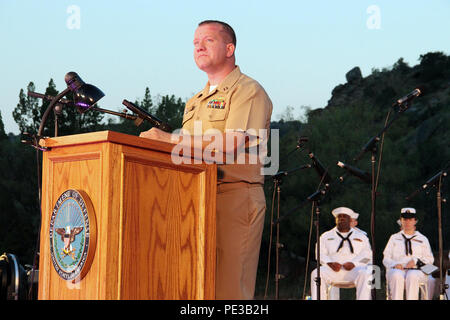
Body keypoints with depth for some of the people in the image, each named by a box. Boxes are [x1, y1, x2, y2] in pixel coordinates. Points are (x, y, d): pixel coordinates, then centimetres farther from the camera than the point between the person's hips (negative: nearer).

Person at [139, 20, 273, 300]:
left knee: (229, 287, -9)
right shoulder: (195, 102, 25)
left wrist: (171, 139, -18)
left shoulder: (248, 91, -1)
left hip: (236, 196, -7)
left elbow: (230, 143, -16)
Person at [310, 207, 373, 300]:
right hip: (332, 270, 1)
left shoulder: (361, 236, 22)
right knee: (316, 274, -30)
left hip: (353, 269, 0)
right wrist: (330, 263, -11)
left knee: (364, 275, -34)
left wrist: (353, 263, -12)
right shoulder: (326, 236, 23)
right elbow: (321, 254, 11)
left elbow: (367, 254, 8)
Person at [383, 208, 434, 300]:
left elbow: (430, 259, 15)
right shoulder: (394, 238, 24)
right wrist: (395, 264, -7)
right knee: (397, 276, -36)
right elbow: (386, 258, 16)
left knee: (412, 276, -37)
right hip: (397, 269, 1)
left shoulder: (422, 239, 23)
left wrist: (416, 261, -5)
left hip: (417, 270, 0)